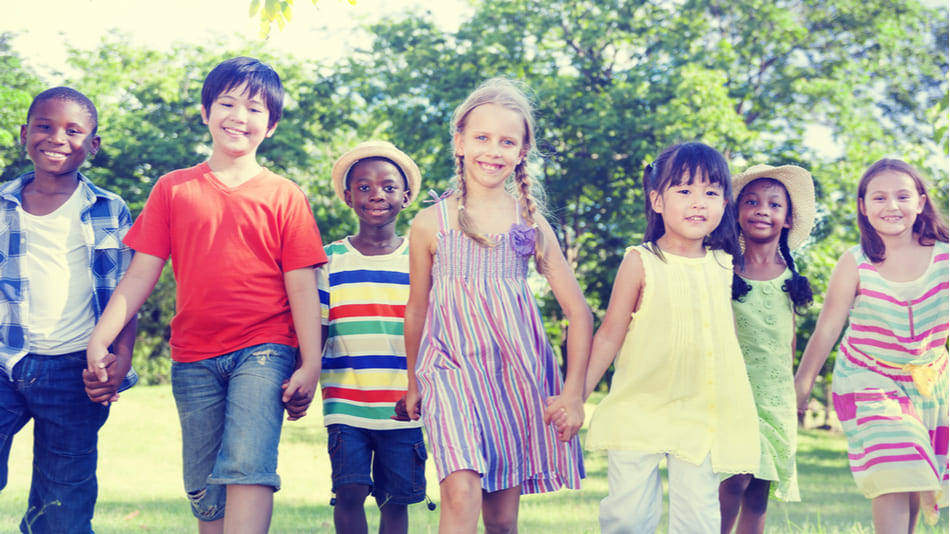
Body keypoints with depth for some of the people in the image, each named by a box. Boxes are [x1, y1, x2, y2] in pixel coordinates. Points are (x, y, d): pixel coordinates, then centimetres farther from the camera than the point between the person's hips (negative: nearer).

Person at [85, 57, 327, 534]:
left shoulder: (284, 196, 5)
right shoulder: (173, 189, 9)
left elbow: (301, 286, 3)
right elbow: (141, 274, 6)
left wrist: (310, 365, -4)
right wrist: (100, 339, -4)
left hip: (263, 350, -2)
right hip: (194, 359, 3)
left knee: (249, 467, -22)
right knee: (205, 492, 6)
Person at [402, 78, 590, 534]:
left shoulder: (530, 223, 4)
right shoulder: (430, 223, 2)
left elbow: (579, 313, 6)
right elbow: (417, 311, 14)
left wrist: (574, 394, 0)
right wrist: (414, 384, 22)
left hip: (518, 375, 2)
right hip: (451, 369, -2)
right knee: (462, 493, -23)